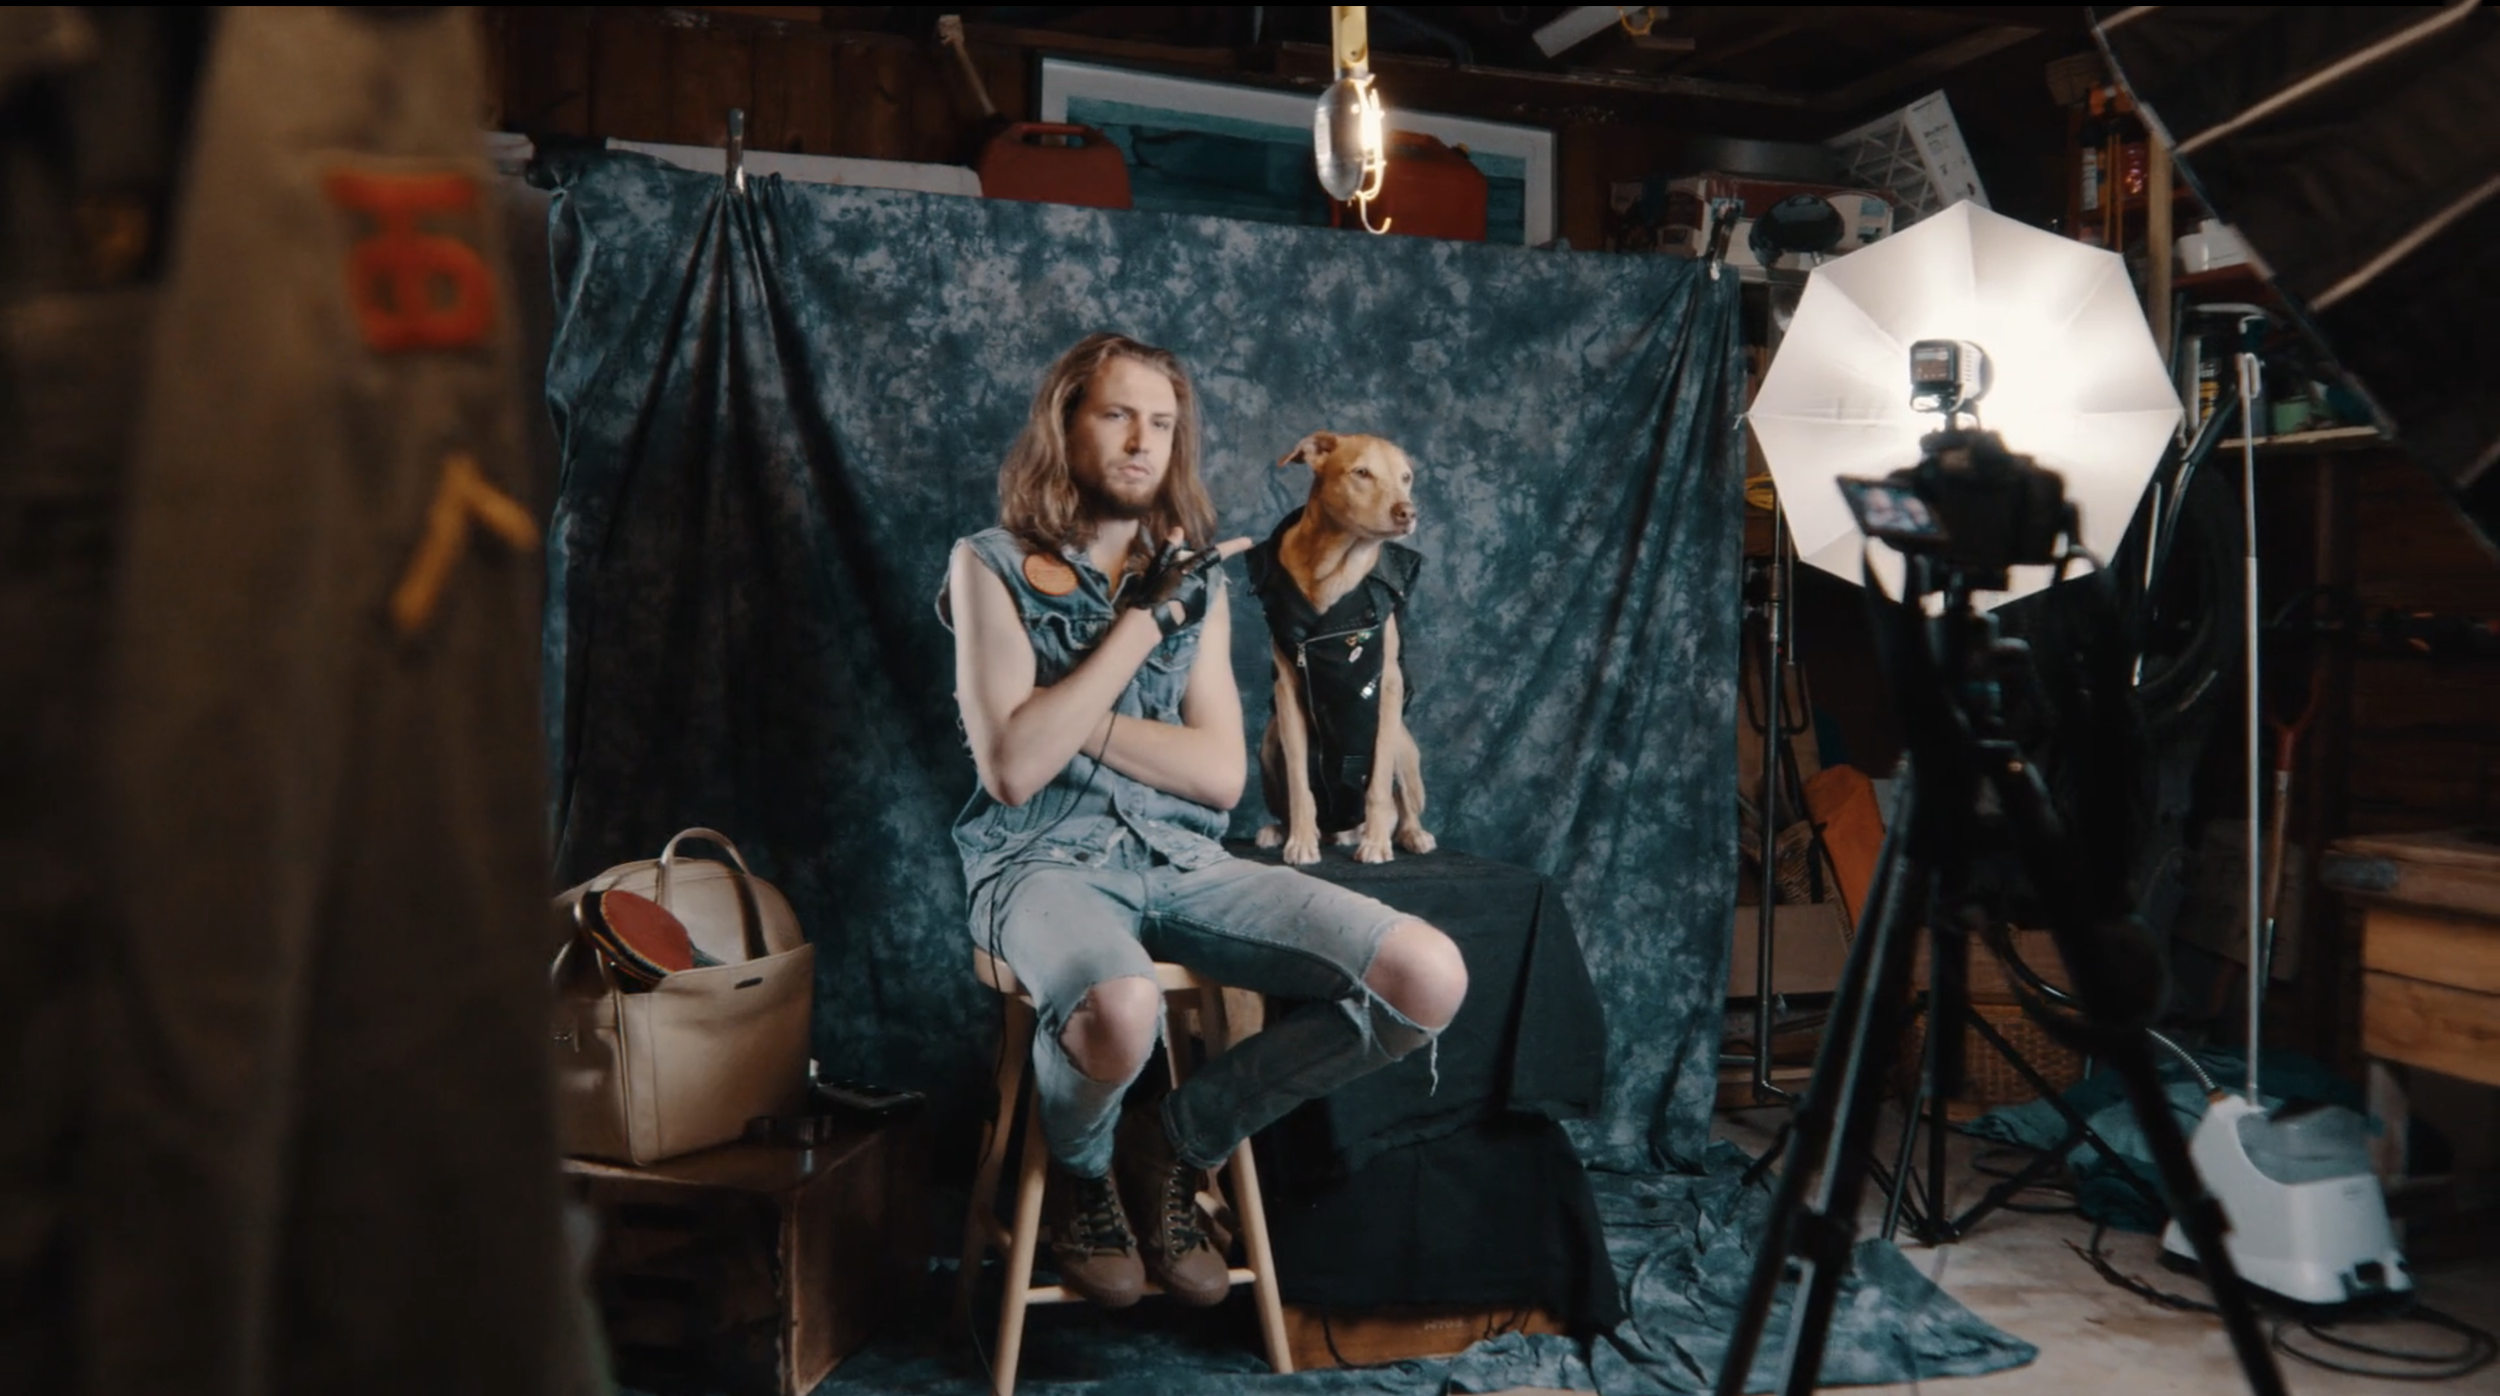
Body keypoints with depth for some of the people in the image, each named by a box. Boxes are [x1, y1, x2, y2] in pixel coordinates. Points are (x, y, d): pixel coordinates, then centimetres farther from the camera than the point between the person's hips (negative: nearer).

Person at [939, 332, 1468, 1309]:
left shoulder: (1193, 576, 14)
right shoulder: (995, 565, 2)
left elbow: (1222, 773, 4)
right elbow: (1012, 768, -11)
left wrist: (1072, 716, -7)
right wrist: (1140, 624, -12)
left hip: (1180, 859, 5)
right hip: (1044, 861, -4)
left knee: (1429, 979, -17)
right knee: (1118, 1013, -41)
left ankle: (1175, 1142, 3)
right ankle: (1080, 1176, 0)